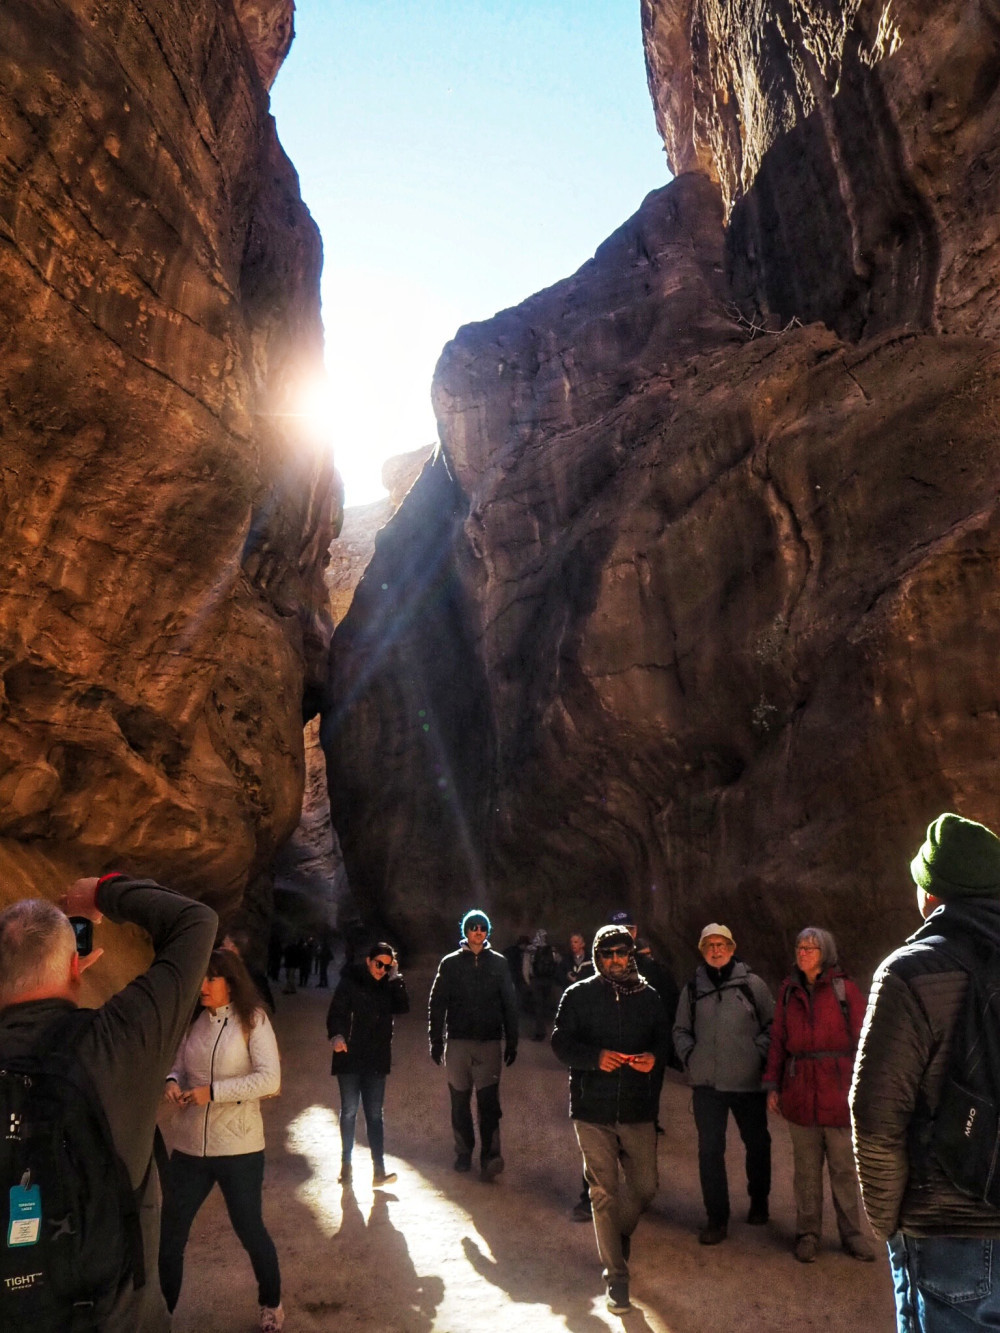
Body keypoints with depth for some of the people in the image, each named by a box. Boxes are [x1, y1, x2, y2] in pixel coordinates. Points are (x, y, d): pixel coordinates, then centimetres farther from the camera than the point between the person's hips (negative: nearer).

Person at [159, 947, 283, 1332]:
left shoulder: (252, 1019, -12)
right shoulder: (193, 1021, 3)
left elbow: (269, 1079, -18)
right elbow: (180, 1065, 12)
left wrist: (213, 1091, -22)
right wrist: (172, 1081, -12)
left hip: (239, 1147, -4)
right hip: (189, 1146, 4)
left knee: (249, 1229, 12)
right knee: (170, 1234, 11)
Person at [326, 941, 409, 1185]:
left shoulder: (389, 986, 6)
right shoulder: (349, 982, -6)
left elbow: (403, 1008, -8)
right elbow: (335, 1012, -14)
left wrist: (395, 979, -12)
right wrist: (336, 1035, -32)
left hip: (376, 1060, 3)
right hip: (350, 1057, -3)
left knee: (375, 1114, 4)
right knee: (349, 1111, 8)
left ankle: (379, 1168, 4)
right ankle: (346, 1162, 23)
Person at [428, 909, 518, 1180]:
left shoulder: (498, 963, 6)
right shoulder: (450, 963, 5)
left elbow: (510, 1004, 9)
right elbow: (436, 1003, 6)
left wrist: (512, 1042, 6)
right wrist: (436, 1040, 1)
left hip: (489, 1043, -1)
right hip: (457, 1042, 1)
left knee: (489, 1102, -9)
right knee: (460, 1101, 8)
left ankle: (490, 1157, -9)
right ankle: (463, 1153, 21)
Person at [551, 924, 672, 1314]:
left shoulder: (648, 996, 4)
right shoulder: (578, 995, -3)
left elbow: (664, 1038, 10)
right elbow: (561, 1042, -5)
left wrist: (654, 1056, -13)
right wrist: (596, 1057, -22)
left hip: (638, 1107, 2)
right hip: (593, 1109, -2)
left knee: (644, 1187, 9)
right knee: (604, 1192, 2)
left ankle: (619, 1235, 40)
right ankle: (616, 1276, 16)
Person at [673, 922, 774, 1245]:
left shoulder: (751, 983, -3)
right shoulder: (693, 987, 4)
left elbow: (772, 1024, 3)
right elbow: (681, 1029, 14)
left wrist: (760, 1052, -7)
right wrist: (688, 1055, 0)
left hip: (748, 1081, -1)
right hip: (706, 1082, 1)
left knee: (757, 1143, 16)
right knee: (709, 1149, 2)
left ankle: (758, 1202, 40)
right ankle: (717, 1218, 15)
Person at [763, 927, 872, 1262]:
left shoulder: (844, 988, -5)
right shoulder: (789, 990, 4)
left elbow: (861, 1039, -3)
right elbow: (778, 1040, 8)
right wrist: (773, 1084, 6)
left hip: (838, 1091, -2)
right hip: (800, 1092, 2)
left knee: (844, 1168, 9)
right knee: (806, 1169, 12)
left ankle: (851, 1234, 25)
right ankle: (807, 1234, 25)